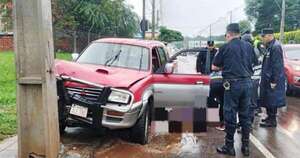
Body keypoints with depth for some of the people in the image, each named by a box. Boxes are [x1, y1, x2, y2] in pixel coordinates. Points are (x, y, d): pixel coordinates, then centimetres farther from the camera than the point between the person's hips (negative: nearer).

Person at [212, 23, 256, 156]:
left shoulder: (226, 47, -6)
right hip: (247, 83, 5)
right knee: (245, 115, 13)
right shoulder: (248, 46, 6)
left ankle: (229, 147, 12)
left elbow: (214, 67, 1)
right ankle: (245, 146, 20)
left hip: (232, 84, -4)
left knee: (230, 116, 4)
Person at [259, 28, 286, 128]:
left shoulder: (276, 47, -18)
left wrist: (273, 81, -22)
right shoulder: (270, 46, 12)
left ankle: (272, 121, 8)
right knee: (268, 100, 17)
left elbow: (277, 66, -22)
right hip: (268, 78, 9)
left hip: (273, 79, -9)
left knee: (272, 100, -1)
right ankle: (270, 117, 29)